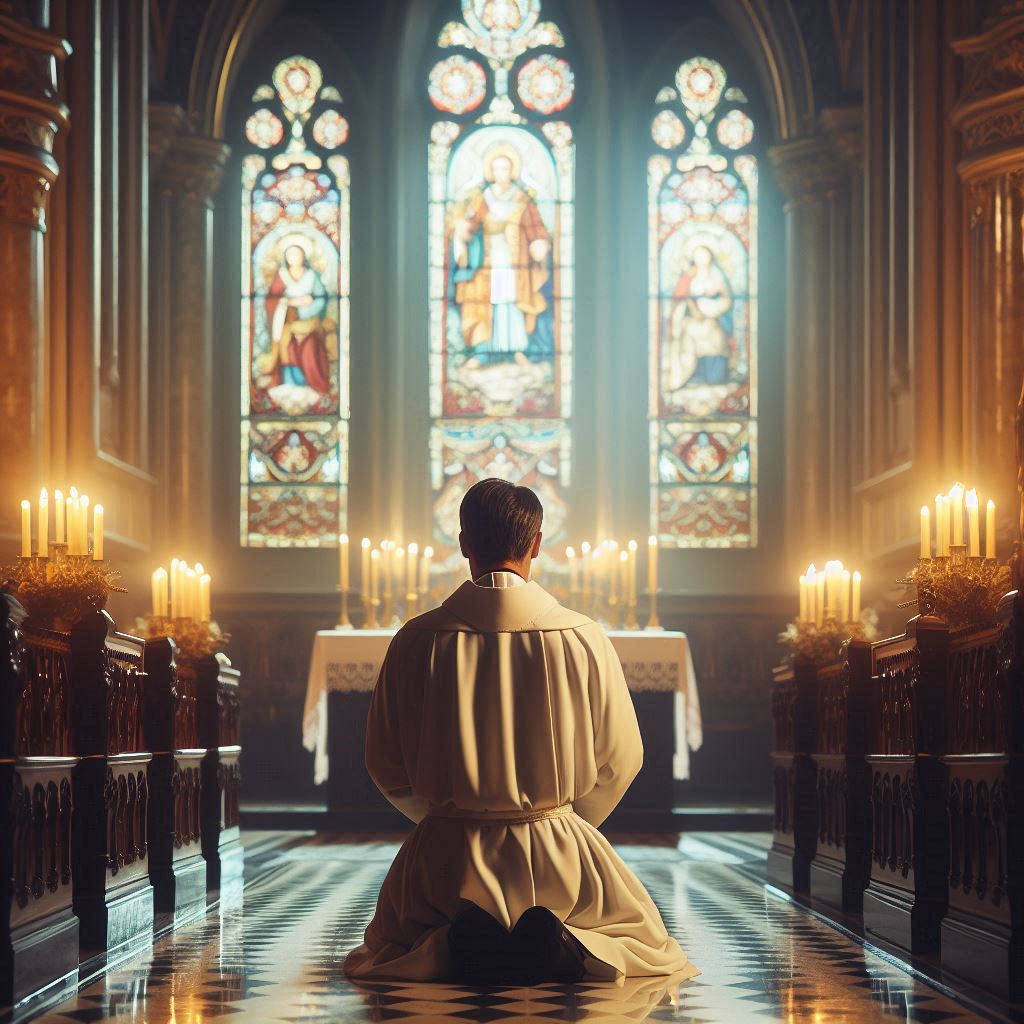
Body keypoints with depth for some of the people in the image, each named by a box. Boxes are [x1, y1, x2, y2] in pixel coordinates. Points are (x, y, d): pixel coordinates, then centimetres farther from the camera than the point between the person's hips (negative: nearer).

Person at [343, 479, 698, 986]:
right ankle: (565, 948, -12)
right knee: (648, 944, 24)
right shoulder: (583, 639, -8)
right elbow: (620, 758, 1)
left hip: (445, 851, 1)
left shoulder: (418, 641, -6)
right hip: (559, 854, 0)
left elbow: (385, 764, 2)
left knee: (383, 951, 28)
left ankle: (452, 946, -9)